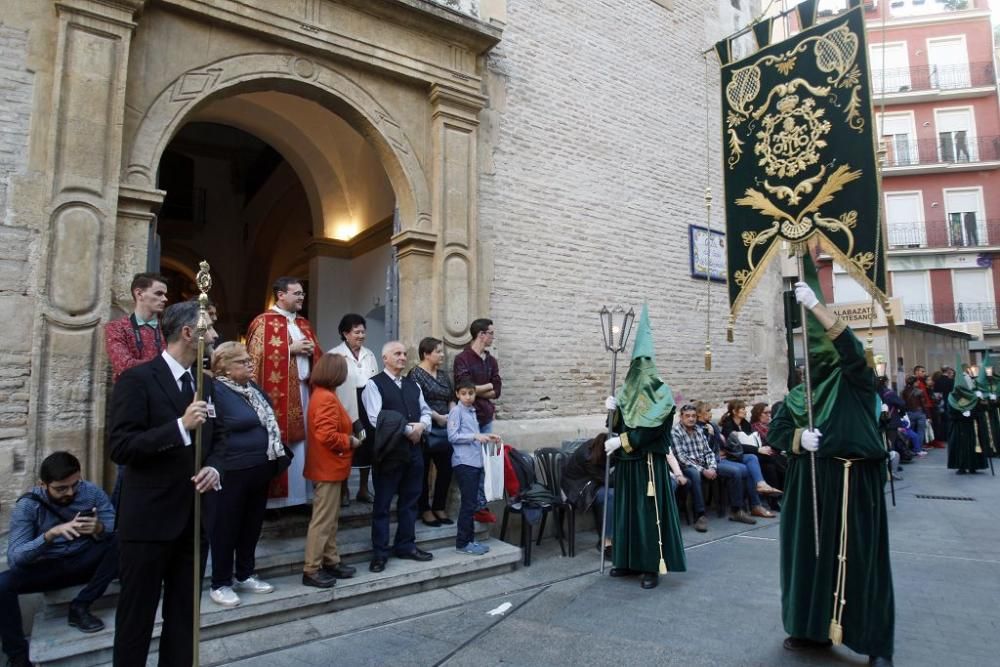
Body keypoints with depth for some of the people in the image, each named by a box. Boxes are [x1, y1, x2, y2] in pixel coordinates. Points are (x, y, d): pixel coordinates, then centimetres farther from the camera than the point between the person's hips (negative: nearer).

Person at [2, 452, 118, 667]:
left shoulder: (91, 492, -12)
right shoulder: (27, 505, -15)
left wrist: (99, 529, -37)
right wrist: (51, 534, -39)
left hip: (84, 562, 1)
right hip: (46, 568, -1)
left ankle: (80, 606, -14)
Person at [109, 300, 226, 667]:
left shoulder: (206, 383, 9)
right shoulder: (136, 380, -12)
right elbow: (121, 447, -18)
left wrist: (214, 468, -5)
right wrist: (180, 426, -27)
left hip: (194, 517, 6)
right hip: (149, 519, -6)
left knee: (184, 612, 18)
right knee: (137, 614, 11)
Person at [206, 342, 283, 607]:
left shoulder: (253, 387, 10)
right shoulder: (216, 391, -15)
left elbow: (269, 421, 20)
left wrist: (275, 457, 16)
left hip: (259, 470, 8)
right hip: (230, 473, -8)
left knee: (252, 525, 17)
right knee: (225, 528, 7)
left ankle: (245, 576, 32)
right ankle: (220, 584, 23)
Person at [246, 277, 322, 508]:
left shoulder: (304, 324, 18)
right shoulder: (264, 322, -4)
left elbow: (317, 354, 21)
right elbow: (258, 356, -13)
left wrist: (312, 349, -1)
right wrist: (291, 348, -13)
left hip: (304, 389, 7)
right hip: (278, 391, -7)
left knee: (300, 440, 8)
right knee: (279, 443, -5)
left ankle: (298, 494, 16)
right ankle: (275, 496, 5)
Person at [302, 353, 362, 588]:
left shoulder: (323, 395, 12)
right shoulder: (327, 398, -21)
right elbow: (327, 436, -28)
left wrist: (349, 436, 6)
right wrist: (350, 441, -14)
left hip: (329, 466, 11)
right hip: (328, 468, -11)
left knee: (331, 518, 17)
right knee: (322, 520, -1)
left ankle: (331, 561, 27)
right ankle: (311, 570, 8)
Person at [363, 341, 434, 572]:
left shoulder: (413, 384, 15)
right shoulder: (374, 384, -7)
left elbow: (425, 411, 15)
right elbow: (376, 419, -17)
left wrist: (420, 426, -8)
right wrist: (407, 429, -14)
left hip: (413, 450, 7)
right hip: (388, 451, -6)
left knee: (409, 501, 15)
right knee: (382, 504, 4)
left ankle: (406, 545, 29)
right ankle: (380, 553, 15)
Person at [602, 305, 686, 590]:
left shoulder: (660, 393, -10)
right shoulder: (627, 390, 8)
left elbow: (651, 430, -17)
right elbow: (618, 427, 10)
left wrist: (621, 441, -18)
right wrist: (613, 411, -10)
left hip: (649, 461, -6)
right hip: (626, 461, 6)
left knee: (649, 511, -3)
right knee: (626, 509, 11)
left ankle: (652, 566, 8)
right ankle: (629, 561, 22)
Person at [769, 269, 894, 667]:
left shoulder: (856, 381, 0)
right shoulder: (799, 393, 13)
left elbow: (848, 344, -18)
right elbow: (775, 431, 7)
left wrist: (815, 306, -24)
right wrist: (799, 437, -14)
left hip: (852, 479, -4)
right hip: (809, 482, 5)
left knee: (857, 555, -2)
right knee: (810, 551, 8)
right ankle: (814, 628, 22)